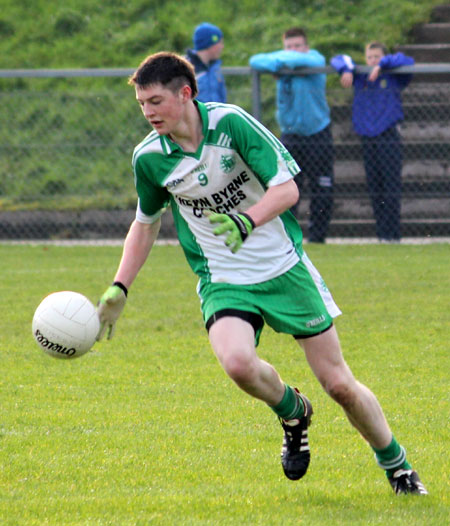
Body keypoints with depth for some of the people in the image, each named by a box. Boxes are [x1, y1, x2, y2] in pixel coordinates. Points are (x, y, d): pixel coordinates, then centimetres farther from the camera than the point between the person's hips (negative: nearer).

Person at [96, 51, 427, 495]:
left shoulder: (230, 123, -15)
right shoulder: (149, 158, -5)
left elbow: (287, 188, -14)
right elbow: (145, 222, 14)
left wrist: (247, 221, -33)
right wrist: (119, 289, 7)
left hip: (284, 268, -1)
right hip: (223, 283, 2)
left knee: (338, 384, 0)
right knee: (237, 362, -30)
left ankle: (395, 465, 25)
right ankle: (292, 413, 3)